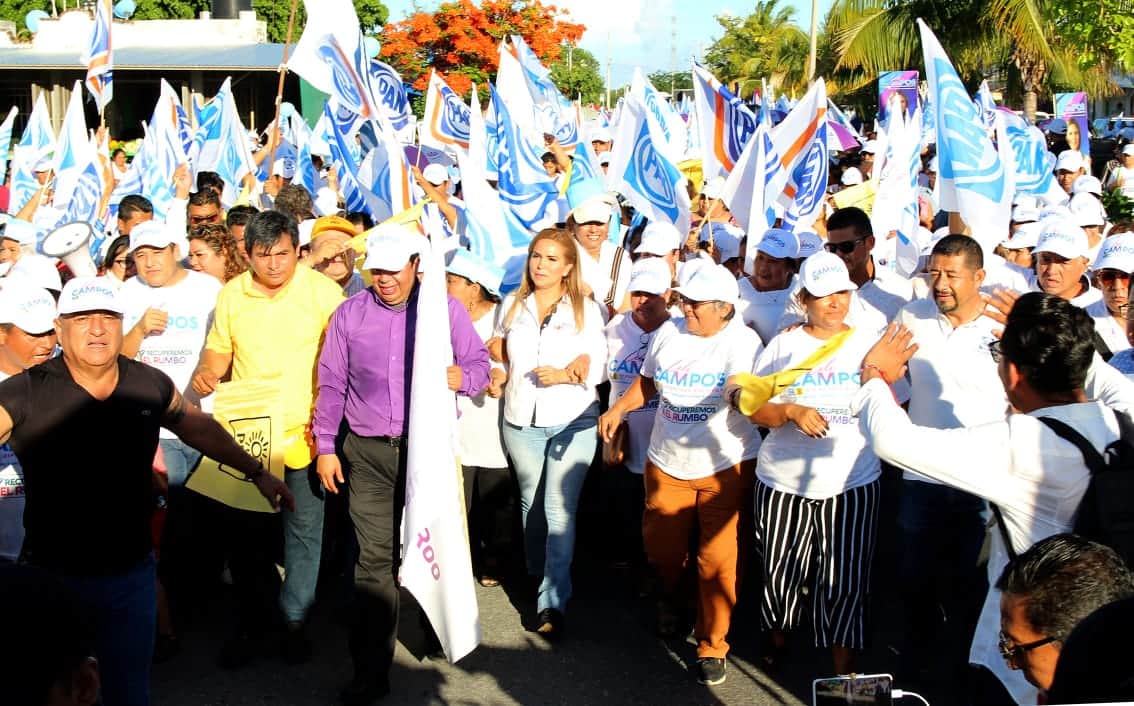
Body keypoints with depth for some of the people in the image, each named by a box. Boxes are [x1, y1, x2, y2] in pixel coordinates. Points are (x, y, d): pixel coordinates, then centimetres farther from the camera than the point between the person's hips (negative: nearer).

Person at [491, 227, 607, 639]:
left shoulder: (585, 309, 1)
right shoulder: (512, 305, 9)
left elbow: (595, 370, -4)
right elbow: (497, 351, 17)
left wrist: (563, 375, -21)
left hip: (573, 422, -3)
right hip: (522, 421, 3)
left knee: (559, 509, -9)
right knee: (531, 504, 13)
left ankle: (553, 602, -8)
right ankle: (537, 577, 32)